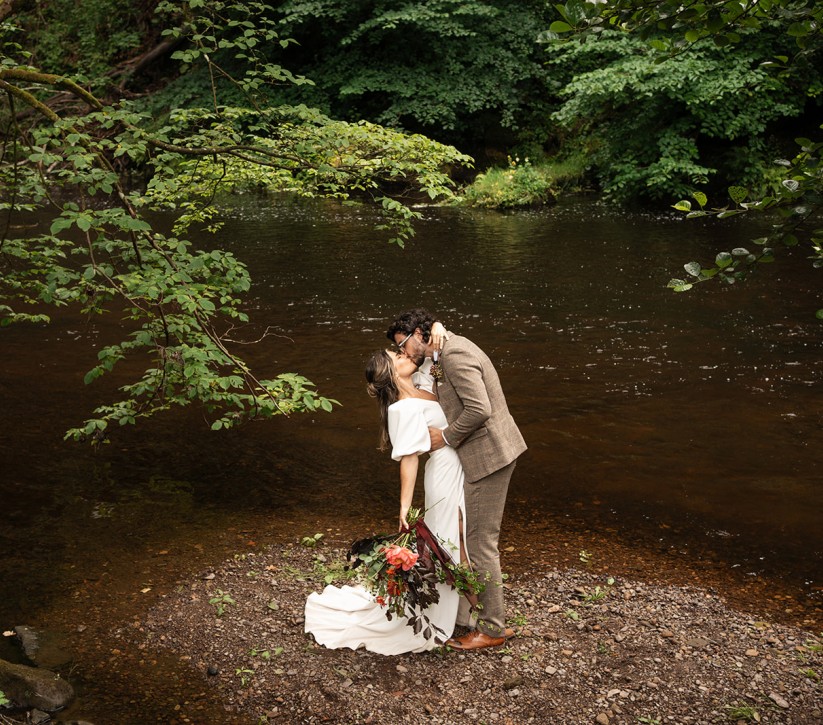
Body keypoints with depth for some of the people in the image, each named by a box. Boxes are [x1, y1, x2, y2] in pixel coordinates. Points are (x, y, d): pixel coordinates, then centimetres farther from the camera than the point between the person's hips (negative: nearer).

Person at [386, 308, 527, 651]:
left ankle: (492, 628, 13)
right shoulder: (450, 349, 13)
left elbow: (479, 409, -27)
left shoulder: (455, 356, -20)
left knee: (480, 543, -1)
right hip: (488, 454, 11)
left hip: (488, 456, -11)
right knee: (476, 536, 18)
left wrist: (447, 436, -15)